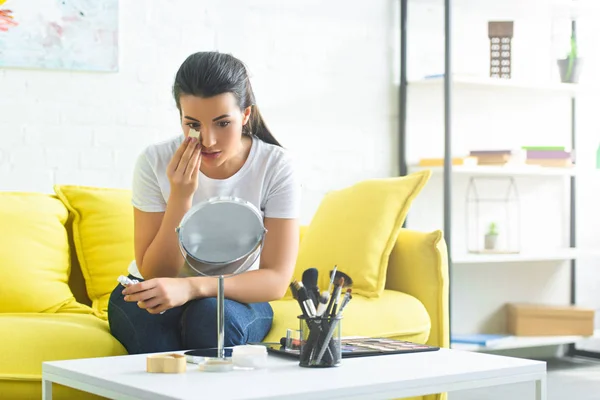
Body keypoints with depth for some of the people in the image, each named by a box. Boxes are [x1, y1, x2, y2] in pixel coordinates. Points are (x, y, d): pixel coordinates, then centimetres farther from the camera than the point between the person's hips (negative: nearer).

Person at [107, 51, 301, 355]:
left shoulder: (276, 167, -17)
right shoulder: (155, 162, -16)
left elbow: (276, 279, -21)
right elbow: (155, 274, -13)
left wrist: (191, 287, -36)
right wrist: (180, 195, -28)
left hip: (235, 299, 1)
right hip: (151, 297, 0)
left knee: (211, 316, -34)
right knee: (161, 341, -34)